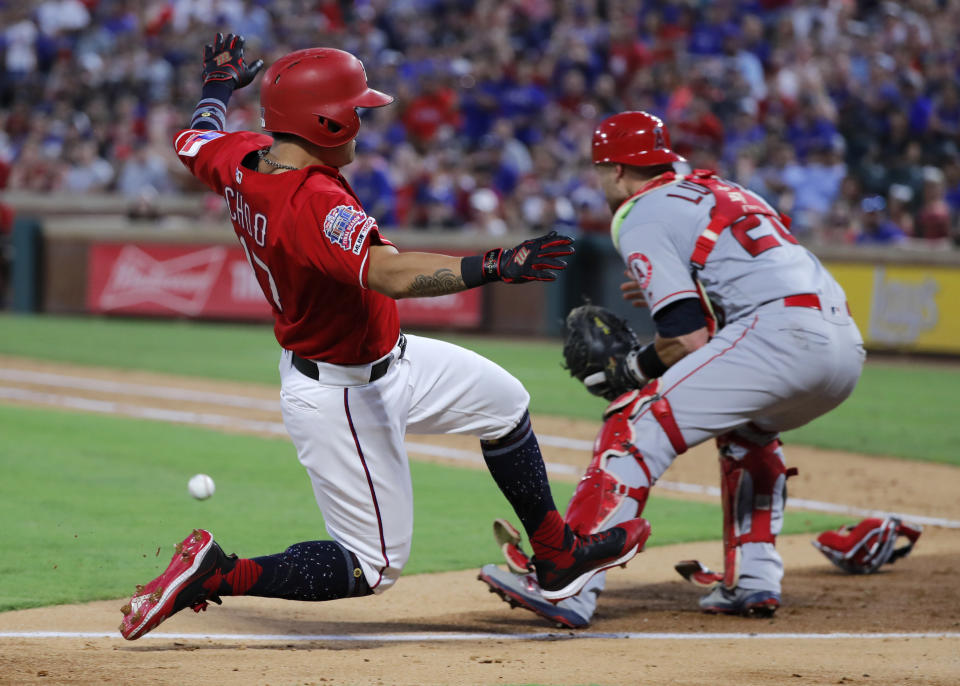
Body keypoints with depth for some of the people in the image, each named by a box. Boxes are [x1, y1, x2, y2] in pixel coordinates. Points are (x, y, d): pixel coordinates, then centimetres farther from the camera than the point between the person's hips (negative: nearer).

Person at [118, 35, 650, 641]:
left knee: (504, 401, 21)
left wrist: (219, 87, 36)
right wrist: (494, 267, -56)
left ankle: (557, 557, 32)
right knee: (372, 568, -2)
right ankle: (215, 574, -2)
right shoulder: (315, 203, -35)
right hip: (340, 397, -11)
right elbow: (390, 273, -50)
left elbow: (194, 140, 16)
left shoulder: (240, 158, -7)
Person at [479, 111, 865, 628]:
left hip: (782, 334, -8)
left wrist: (630, 370, 10)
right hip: (846, 345, 9)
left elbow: (688, 338, -5)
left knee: (636, 424, -7)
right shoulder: (726, 191, 31)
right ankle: (753, 580, 23)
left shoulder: (641, 217, 5)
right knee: (746, 427, 35)